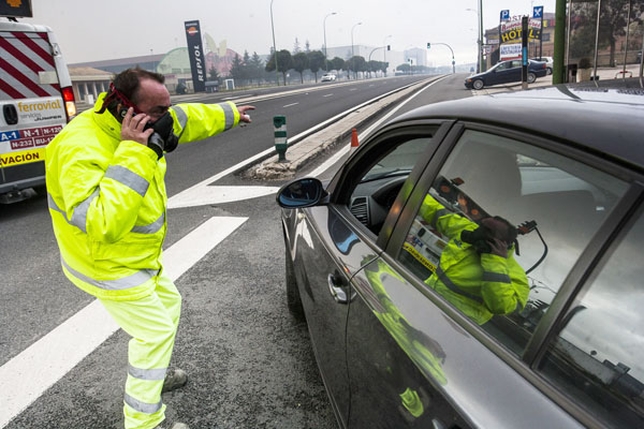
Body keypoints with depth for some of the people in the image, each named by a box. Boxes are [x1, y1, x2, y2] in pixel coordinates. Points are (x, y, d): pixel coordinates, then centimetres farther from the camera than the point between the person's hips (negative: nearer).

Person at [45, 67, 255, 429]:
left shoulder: (145, 122, -8)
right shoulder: (81, 149, -34)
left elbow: (190, 117, 11)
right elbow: (102, 225, -44)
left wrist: (230, 114, 25)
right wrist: (133, 153, -44)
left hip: (141, 256, 9)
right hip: (109, 266, -9)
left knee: (169, 303, 24)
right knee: (156, 331, -2)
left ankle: (151, 373, 47)